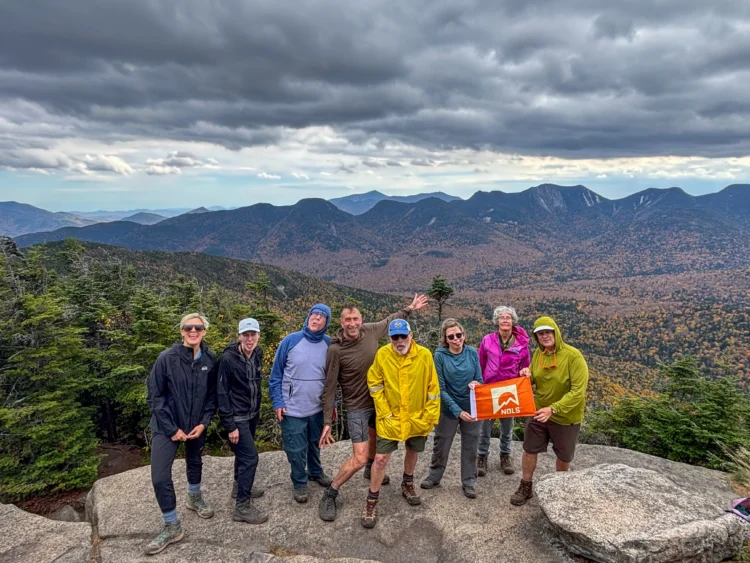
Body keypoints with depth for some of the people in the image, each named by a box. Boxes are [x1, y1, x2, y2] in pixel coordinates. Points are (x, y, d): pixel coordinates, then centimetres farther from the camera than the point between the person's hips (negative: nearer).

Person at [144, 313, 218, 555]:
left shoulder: (210, 360, -11)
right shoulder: (167, 358, -19)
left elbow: (213, 394, 1)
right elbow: (154, 396, -13)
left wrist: (204, 422, -7)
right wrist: (171, 428, -14)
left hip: (196, 425, 3)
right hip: (166, 427, -3)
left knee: (194, 463, 24)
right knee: (160, 478, -8)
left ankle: (194, 498, 53)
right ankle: (172, 527, 13)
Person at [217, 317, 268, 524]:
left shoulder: (258, 354, -2)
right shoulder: (228, 359, -22)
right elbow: (222, 393, -19)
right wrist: (230, 425, -18)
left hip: (252, 413, 7)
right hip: (237, 416, -7)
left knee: (243, 452, 22)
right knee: (250, 456, -9)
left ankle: (240, 486, 43)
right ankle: (242, 506, 2)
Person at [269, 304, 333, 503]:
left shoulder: (329, 344, -5)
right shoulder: (290, 341, -14)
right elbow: (276, 374, -7)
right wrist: (277, 402, -11)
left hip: (318, 407, 3)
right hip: (293, 409, -3)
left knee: (315, 444, 23)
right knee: (296, 449, 8)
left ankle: (316, 471, 48)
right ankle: (300, 483, 32)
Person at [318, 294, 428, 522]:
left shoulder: (370, 331, -12)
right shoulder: (336, 349, -24)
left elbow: (389, 321, 12)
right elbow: (330, 387, -17)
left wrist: (410, 308, 19)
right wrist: (327, 422, -17)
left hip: (379, 400, 6)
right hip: (357, 407, -6)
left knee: (376, 438, 28)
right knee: (359, 458, -11)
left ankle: (371, 470, 58)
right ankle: (330, 495, 10)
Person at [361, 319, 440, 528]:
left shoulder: (424, 355, -14)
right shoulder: (382, 354, -15)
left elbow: (433, 388, -7)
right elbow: (375, 385, -6)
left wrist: (431, 416, -6)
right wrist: (384, 413, -9)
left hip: (417, 418, 2)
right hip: (390, 418, -2)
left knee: (413, 452, 22)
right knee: (381, 458, -2)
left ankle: (407, 485, 49)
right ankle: (372, 502, 17)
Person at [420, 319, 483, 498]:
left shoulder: (472, 353, -10)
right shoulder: (440, 355, -16)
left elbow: (480, 380, -1)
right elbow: (441, 388, -16)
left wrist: (476, 384, -25)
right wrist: (458, 411, -22)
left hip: (472, 407, 2)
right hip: (449, 408, -2)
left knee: (470, 445, 14)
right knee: (441, 444, 15)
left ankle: (469, 481, 32)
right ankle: (434, 476, 36)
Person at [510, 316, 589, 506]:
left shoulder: (573, 356, -24)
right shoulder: (538, 353, -5)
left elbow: (578, 392, -27)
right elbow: (533, 380, 9)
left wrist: (553, 409, -35)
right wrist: (527, 375, -16)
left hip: (566, 417, -4)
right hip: (539, 411, 4)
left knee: (564, 457, 18)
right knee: (529, 450, 13)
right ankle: (525, 488, 33)